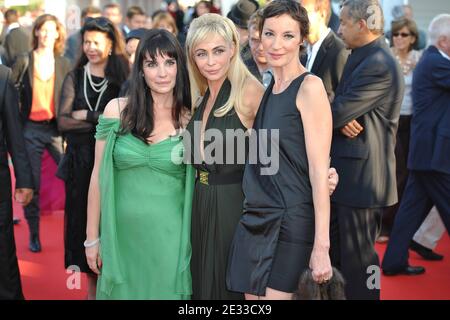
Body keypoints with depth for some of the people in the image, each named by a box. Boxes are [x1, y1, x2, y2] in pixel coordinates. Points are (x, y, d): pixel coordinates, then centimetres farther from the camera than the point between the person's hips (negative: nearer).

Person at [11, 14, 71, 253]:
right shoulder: (23, 61, 1)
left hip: (57, 128, 1)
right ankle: (34, 234, 19)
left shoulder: (64, 64, 5)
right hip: (30, 129, -1)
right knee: (31, 184, 5)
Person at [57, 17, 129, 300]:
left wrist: (88, 116, -9)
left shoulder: (122, 77, 0)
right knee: (85, 223, 6)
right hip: (81, 163, 3)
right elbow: (63, 122, -4)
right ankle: (92, 290, 17)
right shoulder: (75, 78, 8)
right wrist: (105, 121, -12)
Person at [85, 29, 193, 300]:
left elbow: (196, 181, 7)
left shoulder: (190, 121, -1)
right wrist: (92, 238, 2)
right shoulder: (117, 110, -3)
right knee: (122, 291, 11)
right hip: (122, 236, 0)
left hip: (170, 239, 0)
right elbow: (98, 175, 2)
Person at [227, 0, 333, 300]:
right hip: (257, 220, 7)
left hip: (292, 222, -7)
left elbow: (319, 171, -15)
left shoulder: (310, 87, -10)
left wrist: (321, 246, -19)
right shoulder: (270, 88, 12)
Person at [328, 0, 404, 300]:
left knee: (357, 259, 0)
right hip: (349, 172, 10)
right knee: (334, 253, 18)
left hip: (361, 177, -10)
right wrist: (341, 121, -10)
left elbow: (338, 112, -22)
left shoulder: (378, 65, -19)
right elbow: (342, 106, 11)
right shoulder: (362, 58, 14)